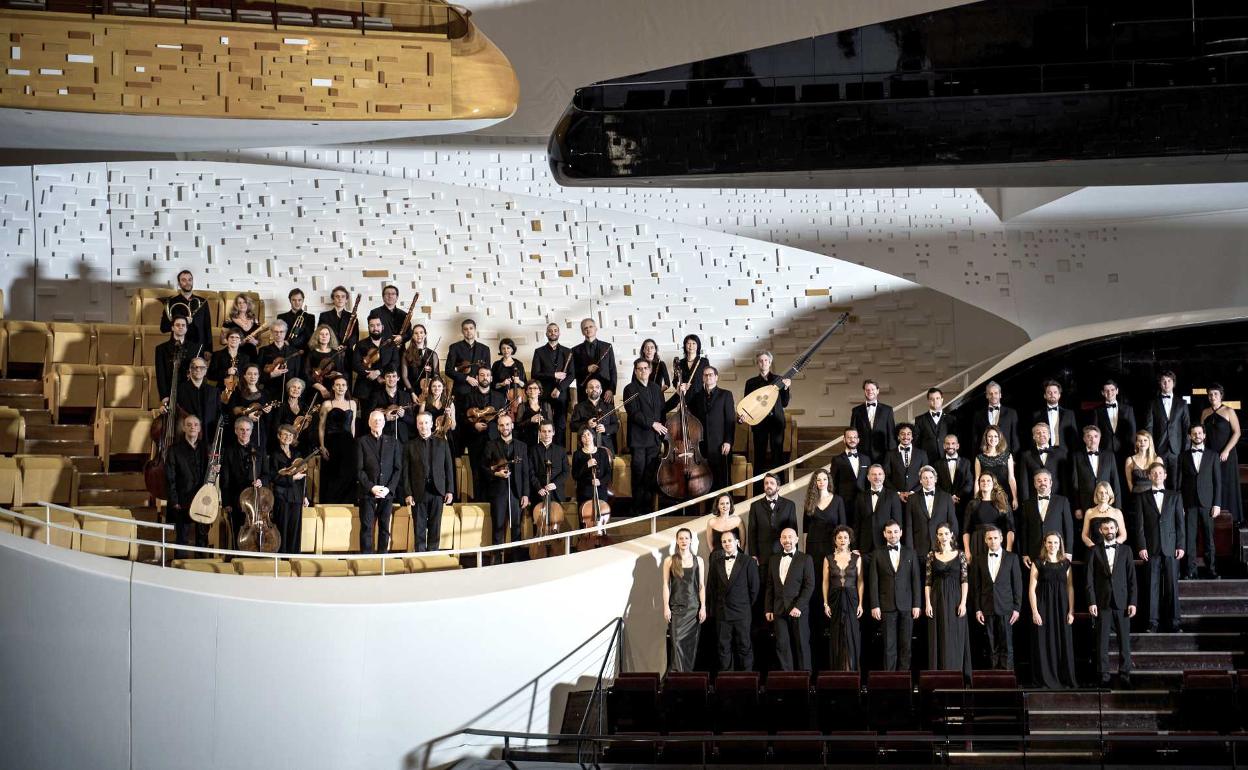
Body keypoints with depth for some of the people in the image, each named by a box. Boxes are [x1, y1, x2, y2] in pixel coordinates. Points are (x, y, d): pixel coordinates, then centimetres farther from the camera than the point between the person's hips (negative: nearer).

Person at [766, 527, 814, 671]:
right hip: (779, 610, 3)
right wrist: (768, 609, 8)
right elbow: (770, 586, 15)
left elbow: (809, 585, -5)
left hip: (798, 610, -3)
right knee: (782, 645, 0)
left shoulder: (805, 559, 1)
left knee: (802, 645, 1)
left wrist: (799, 607, -14)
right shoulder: (774, 560, 14)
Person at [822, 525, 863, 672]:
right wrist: (825, 604, -3)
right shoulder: (828, 559, 5)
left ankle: (851, 669, 2)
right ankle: (837, 671, 8)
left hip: (851, 599, -1)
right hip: (835, 599, 1)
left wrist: (860, 603, -4)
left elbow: (860, 582, 3)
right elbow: (825, 582, 5)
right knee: (836, 637, 2)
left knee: (851, 636, -4)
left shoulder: (857, 558, 4)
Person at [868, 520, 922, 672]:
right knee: (889, 645, -2)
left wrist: (917, 604, 0)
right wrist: (875, 606, -4)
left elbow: (916, 580, 7)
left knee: (905, 645, 1)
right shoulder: (878, 555, 6)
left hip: (907, 606, 1)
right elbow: (873, 582, 3)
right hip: (887, 606, -1)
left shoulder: (910, 553, 10)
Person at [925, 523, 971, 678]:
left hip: (955, 599, -1)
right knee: (938, 638, 2)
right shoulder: (931, 555, 5)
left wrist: (963, 602, -9)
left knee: (956, 639, 0)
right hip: (937, 600, 1)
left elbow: (965, 580, 0)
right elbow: (927, 582, 4)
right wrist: (927, 603, -4)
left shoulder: (959, 555, 3)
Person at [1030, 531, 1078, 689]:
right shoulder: (1038, 563, 0)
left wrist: (1071, 611, -1)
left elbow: (1070, 588, 7)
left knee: (1064, 642, 3)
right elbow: (1032, 589, -3)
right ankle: (1047, 680, 3)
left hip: (1062, 608, 2)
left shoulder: (1066, 563, 8)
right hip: (1044, 607, -2)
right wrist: (1035, 612, -10)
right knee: (1045, 643, -2)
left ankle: (1066, 678, 10)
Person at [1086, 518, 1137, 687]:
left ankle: (1124, 674, 4)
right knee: (1102, 641, -1)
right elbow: (1089, 579, 2)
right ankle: (1104, 676, 2)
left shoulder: (1125, 551, 10)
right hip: (1102, 603, -1)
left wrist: (1132, 602, -1)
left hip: (1122, 603, 1)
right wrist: (1091, 602, -7)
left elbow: (1132, 579, 7)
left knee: (1124, 640, -1)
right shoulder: (1095, 551, 6)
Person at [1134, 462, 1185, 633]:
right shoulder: (1143, 497, 7)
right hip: (1151, 548, 0)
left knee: (1172, 585, 0)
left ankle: (1173, 622, 5)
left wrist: (1181, 546, -1)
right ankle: (1153, 622, 4)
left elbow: (1180, 523, 7)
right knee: (1152, 585, 0)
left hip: (1171, 548, 0)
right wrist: (1141, 546, -5)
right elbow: (1139, 524, 3)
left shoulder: (1175, 496, 10)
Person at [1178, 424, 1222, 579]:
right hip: (1189, 503, 0)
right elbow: (1179, 481, 7)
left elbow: (1218, 481, 6)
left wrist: (1217, 504, -2)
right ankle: (1190, 569, 2)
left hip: (1207, 502, 0)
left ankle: (1211, 569, 5)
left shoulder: (1212, 456, 8)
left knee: (1209, 537, -1)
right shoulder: (1183, 456, 10)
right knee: (1189, 537, -2)